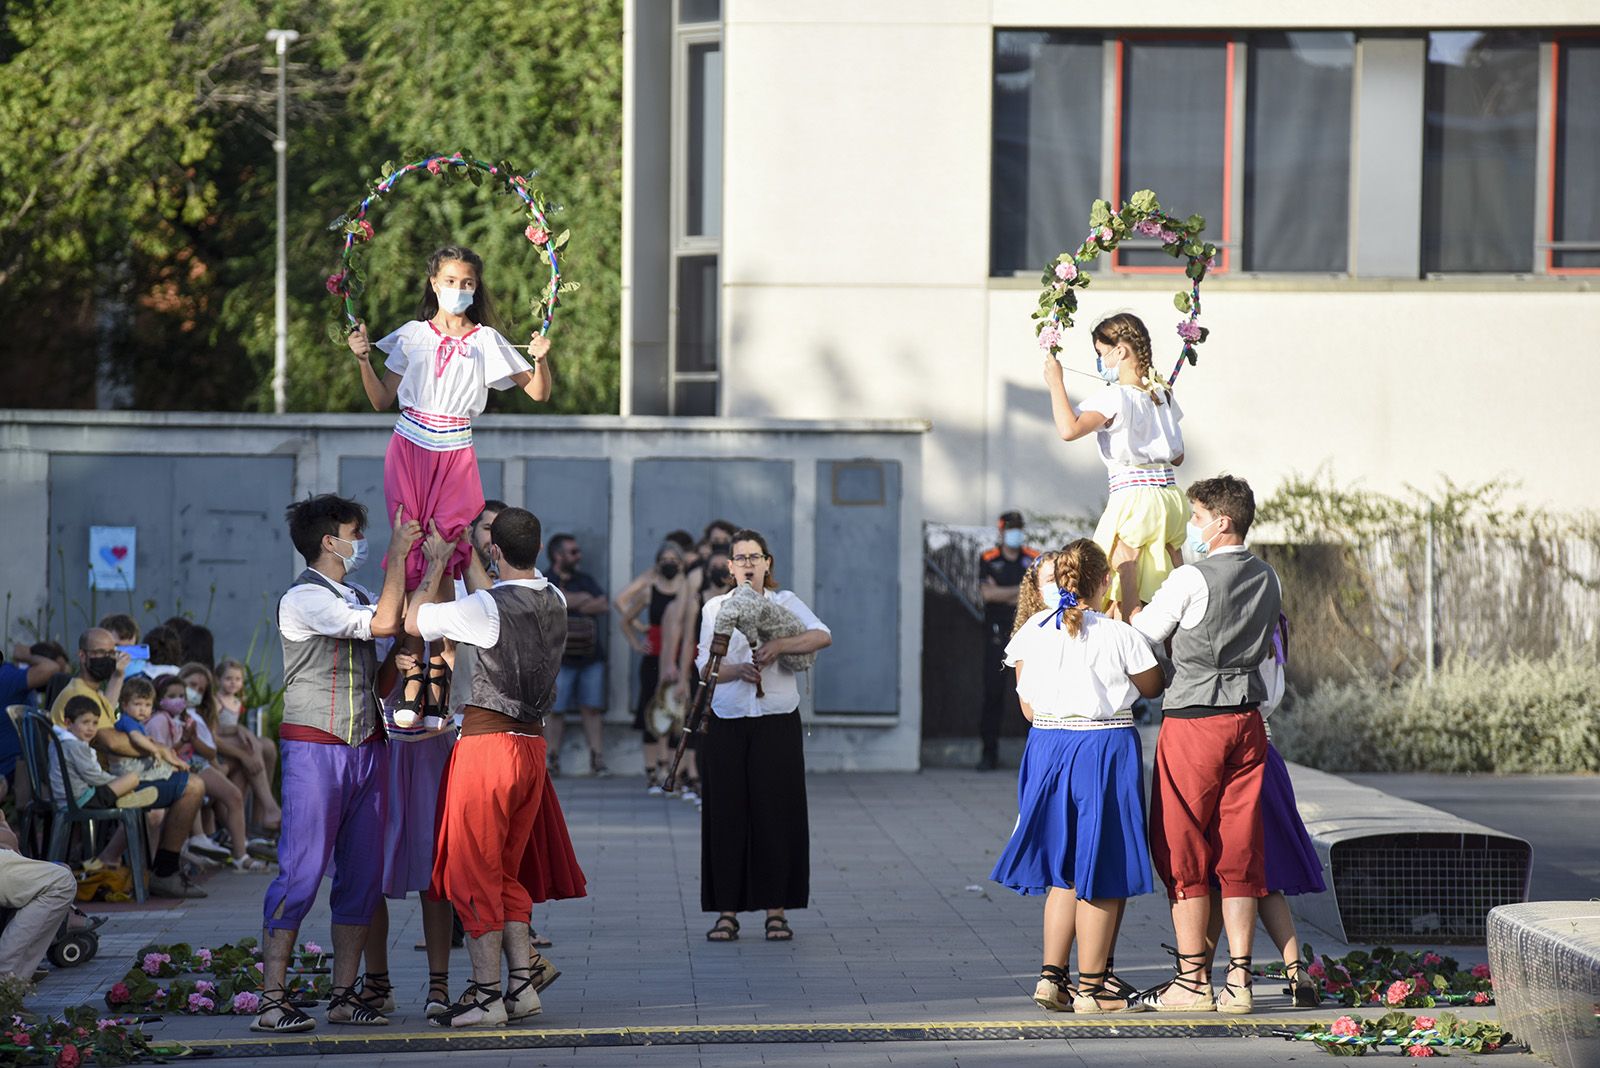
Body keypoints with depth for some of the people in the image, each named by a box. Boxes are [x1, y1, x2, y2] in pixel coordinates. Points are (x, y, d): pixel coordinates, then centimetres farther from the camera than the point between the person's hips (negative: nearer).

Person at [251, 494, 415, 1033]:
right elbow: (384, 624, -17)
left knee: (362, 876, 6)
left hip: (366, 748, 8)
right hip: (315, 750, -8)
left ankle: (344, 995, 11)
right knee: (301, 872, -10)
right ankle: (271, 1000, -8)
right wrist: (397, 553, -11)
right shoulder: (303, 599, -9)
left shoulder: (357, 598, 17)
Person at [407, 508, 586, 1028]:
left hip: (487, 745, -7)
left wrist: (436, 562, 6)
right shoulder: (554, 602, 6)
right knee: (508, 873, 17)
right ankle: (523, 983, 15)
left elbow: (414, 622, -6)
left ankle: (486, 996, 0)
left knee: (474, 873, 0)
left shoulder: (488, 608, -16)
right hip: (531, 746, 7)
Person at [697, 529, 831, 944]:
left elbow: (823, 636, -9)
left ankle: (776, 912, 4)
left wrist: (781, 644, -23)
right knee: (727, 814, 0)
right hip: (727, 724, 1)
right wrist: (737, 670, -19)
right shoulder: (715, 608, 10)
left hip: (777, 723, -1)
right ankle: (727, 912, 5)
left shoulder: (785, 602, 6)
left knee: (776, 813, -2)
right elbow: (705, 666, 1)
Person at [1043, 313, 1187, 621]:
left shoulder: (1114, 397, -11)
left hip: (1133, 494, -7)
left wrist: (1056, 383, -13)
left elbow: (1069, 430, -24)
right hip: (1171, 495, 7)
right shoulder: (1164, 394, 12)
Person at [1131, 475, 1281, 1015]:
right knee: (1239, 854, 6)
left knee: (1183, 852, 3)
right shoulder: (1267, 578, 9)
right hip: (1247, 721, 6)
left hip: (1193, 723, -6)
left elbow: (1141, 634, -2)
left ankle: (1192, 981, 4)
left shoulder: (1189, 579, -12)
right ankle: (1239, 981, 4)